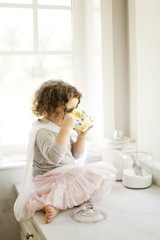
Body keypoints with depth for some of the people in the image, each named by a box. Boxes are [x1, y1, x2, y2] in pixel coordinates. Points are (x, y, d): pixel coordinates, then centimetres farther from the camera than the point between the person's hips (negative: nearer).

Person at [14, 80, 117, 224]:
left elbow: (76, 155, 16)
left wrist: (82, 136, -1)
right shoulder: (43, 130, -16)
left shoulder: (63, 128, 11)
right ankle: (55, 203, -27)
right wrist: (66, 128, -34)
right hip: (49, 179, -10)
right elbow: (53, 157, -33)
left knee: (108, 169, 1)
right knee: (97, 175, -26)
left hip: (69, 175, 10)